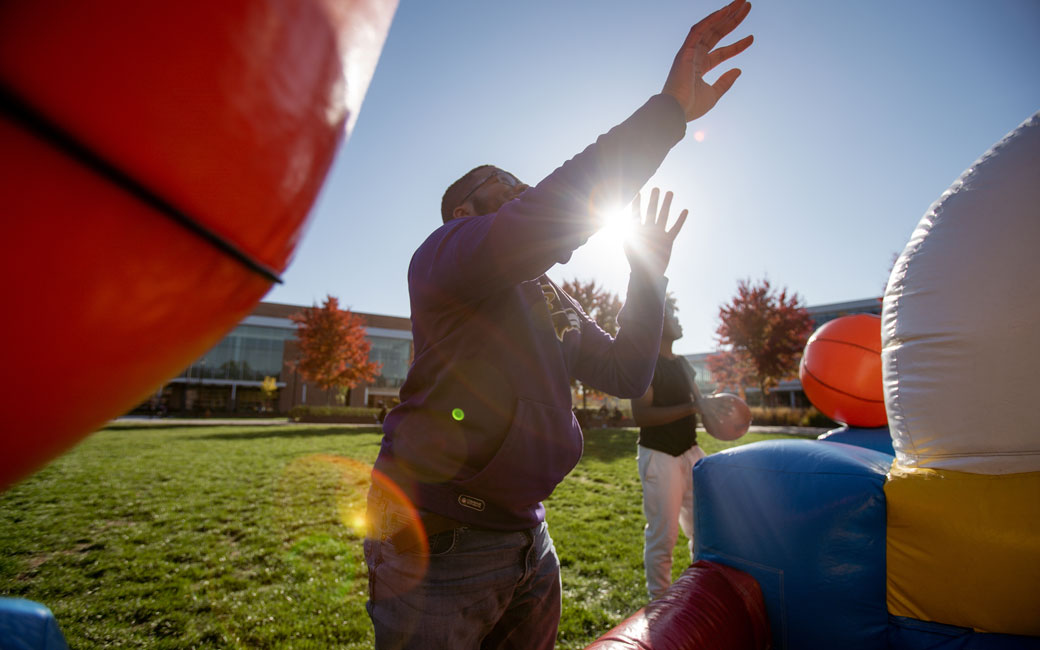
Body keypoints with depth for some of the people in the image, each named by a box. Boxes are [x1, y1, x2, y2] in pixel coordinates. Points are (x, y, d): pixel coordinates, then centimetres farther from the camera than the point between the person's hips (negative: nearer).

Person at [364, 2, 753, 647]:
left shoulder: (555, 301, 14)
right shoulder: (444, 255, -9)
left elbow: (628, 373, 9)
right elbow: (552, 212, -28)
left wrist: (650, 270, 5)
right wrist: (668, 109, -23)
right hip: (437, 544, -7)